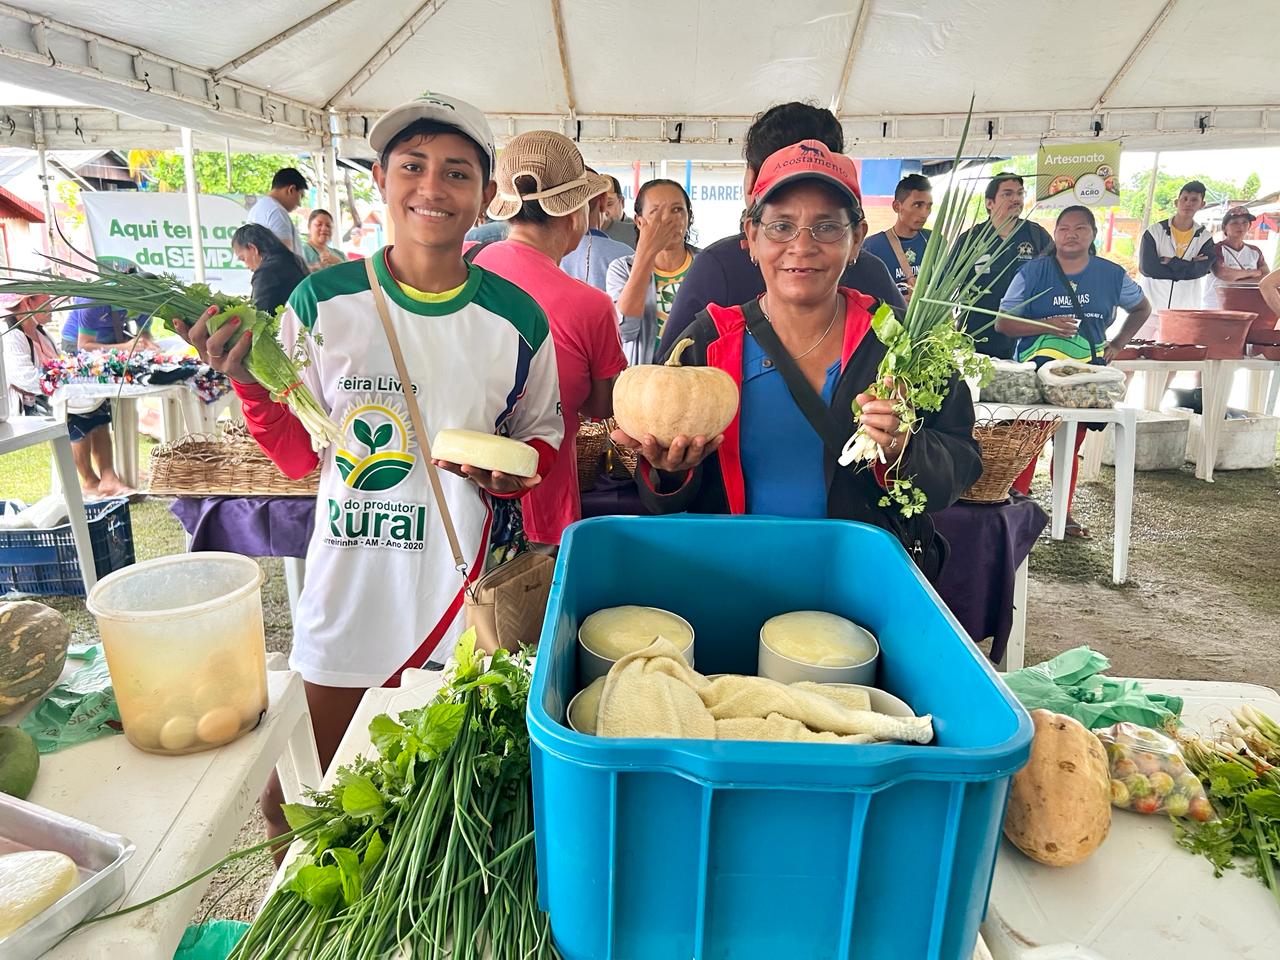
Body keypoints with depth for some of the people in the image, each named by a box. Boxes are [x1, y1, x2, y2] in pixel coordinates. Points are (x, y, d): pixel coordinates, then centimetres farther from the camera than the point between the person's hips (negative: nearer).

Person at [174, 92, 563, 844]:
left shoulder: (516, 319, -3)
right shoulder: (322, 301, -4)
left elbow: (542, 437, 10)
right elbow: (298, 456, 2)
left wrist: (514, 470, -11)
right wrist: (253, 383, -15)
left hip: (467, 586, 0)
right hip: (351, 584, 0)